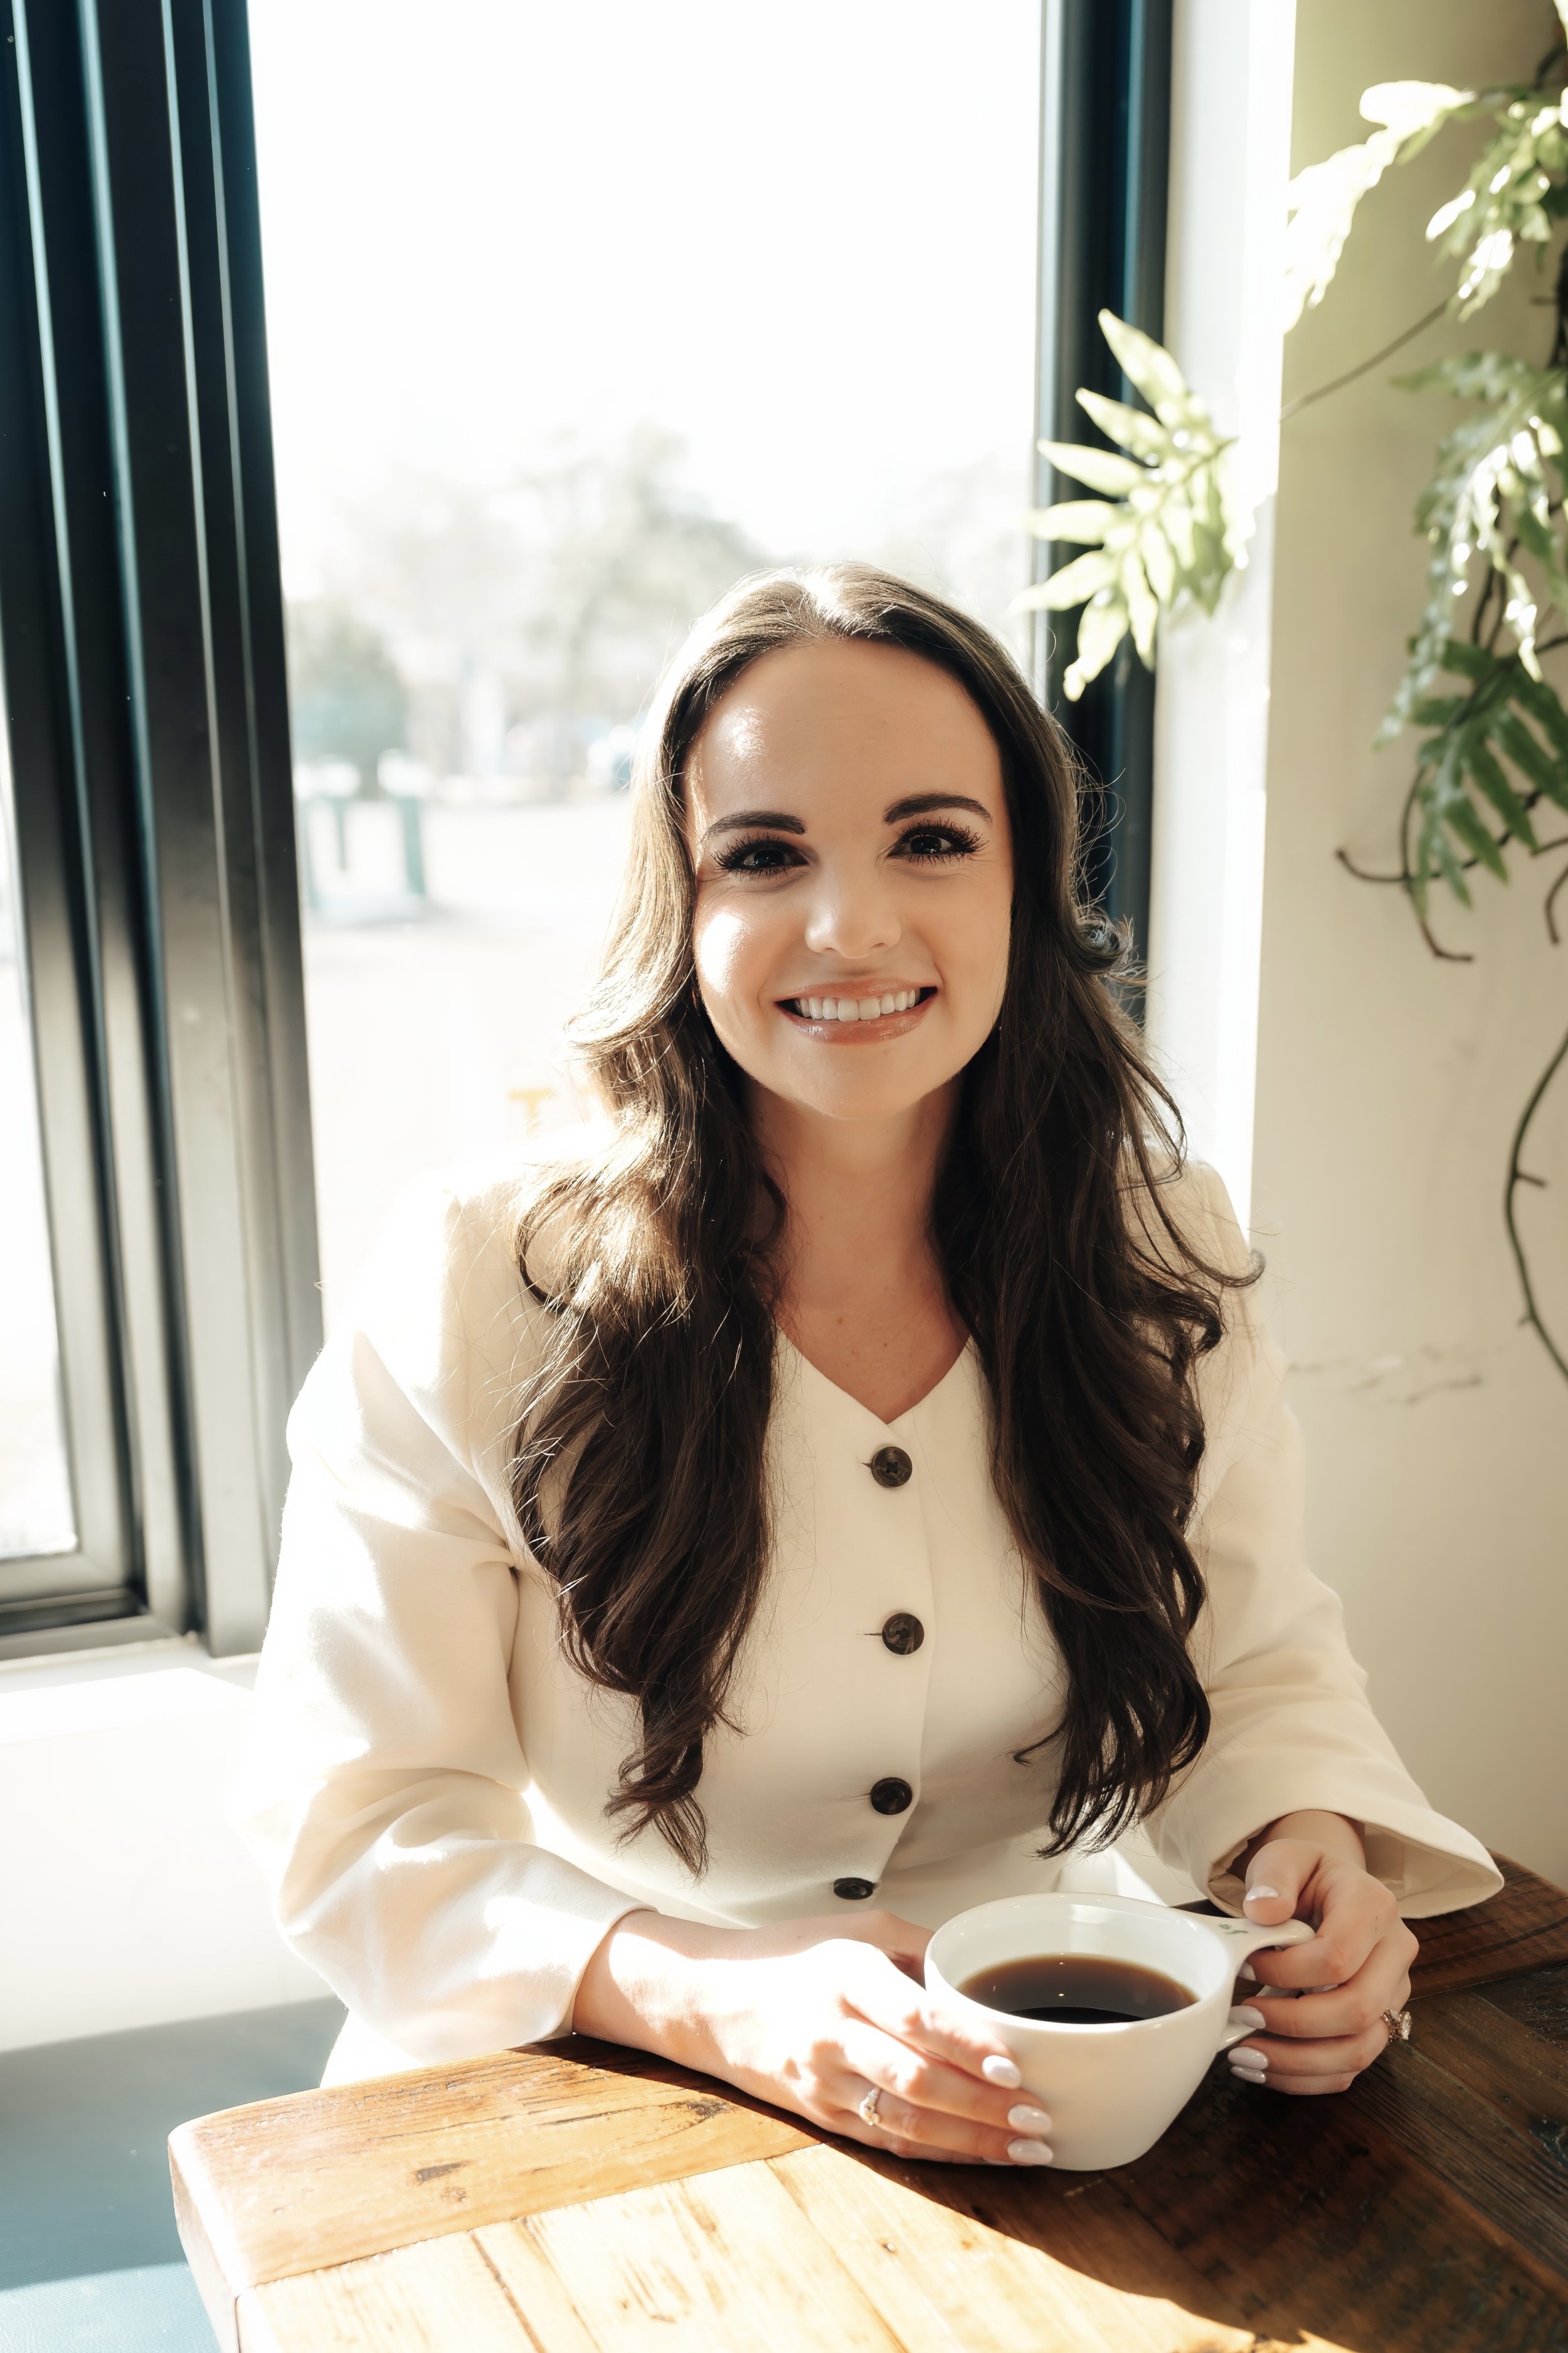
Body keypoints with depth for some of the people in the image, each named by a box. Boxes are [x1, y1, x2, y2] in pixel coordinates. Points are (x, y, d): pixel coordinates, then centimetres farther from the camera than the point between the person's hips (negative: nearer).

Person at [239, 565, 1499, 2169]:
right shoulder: (471, 1295, -15)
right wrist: (726, 2002, -27)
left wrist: (1309, 1854, -15)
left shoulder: (1161, 1255, -4)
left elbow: (1253, 1658, 7)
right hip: (607, 2119, 0)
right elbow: (359, 1822, -13)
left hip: (1052, 2097, 1)